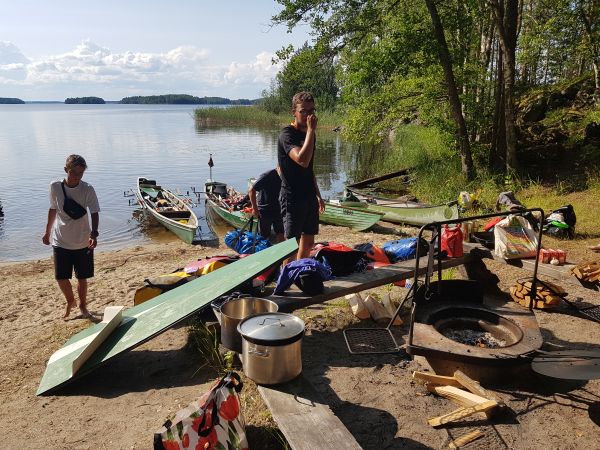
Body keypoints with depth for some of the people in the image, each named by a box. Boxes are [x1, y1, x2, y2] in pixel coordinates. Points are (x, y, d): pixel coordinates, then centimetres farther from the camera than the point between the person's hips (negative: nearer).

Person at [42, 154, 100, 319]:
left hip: (83, 242, -1)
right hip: (60, 242, 1)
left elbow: (94, 213, -15)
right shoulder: (55, 186, -5)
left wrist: (94, 234, -31)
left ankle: (82, 306, 32)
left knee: (82, 277, 8)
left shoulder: (88, 190, -12)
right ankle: (70, 301, 29)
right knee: (61, 277, -1)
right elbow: (53, 210, 9)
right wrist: (47, 232, 16)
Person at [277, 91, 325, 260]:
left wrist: (318, 195, 20)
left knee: (308, 243, 15)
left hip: (309, 197, 8)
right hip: (292, 197, -8)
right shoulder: (287, 134, -14)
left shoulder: (309, 134, 12)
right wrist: (311, 130, -26)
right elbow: (302, 160, -33)